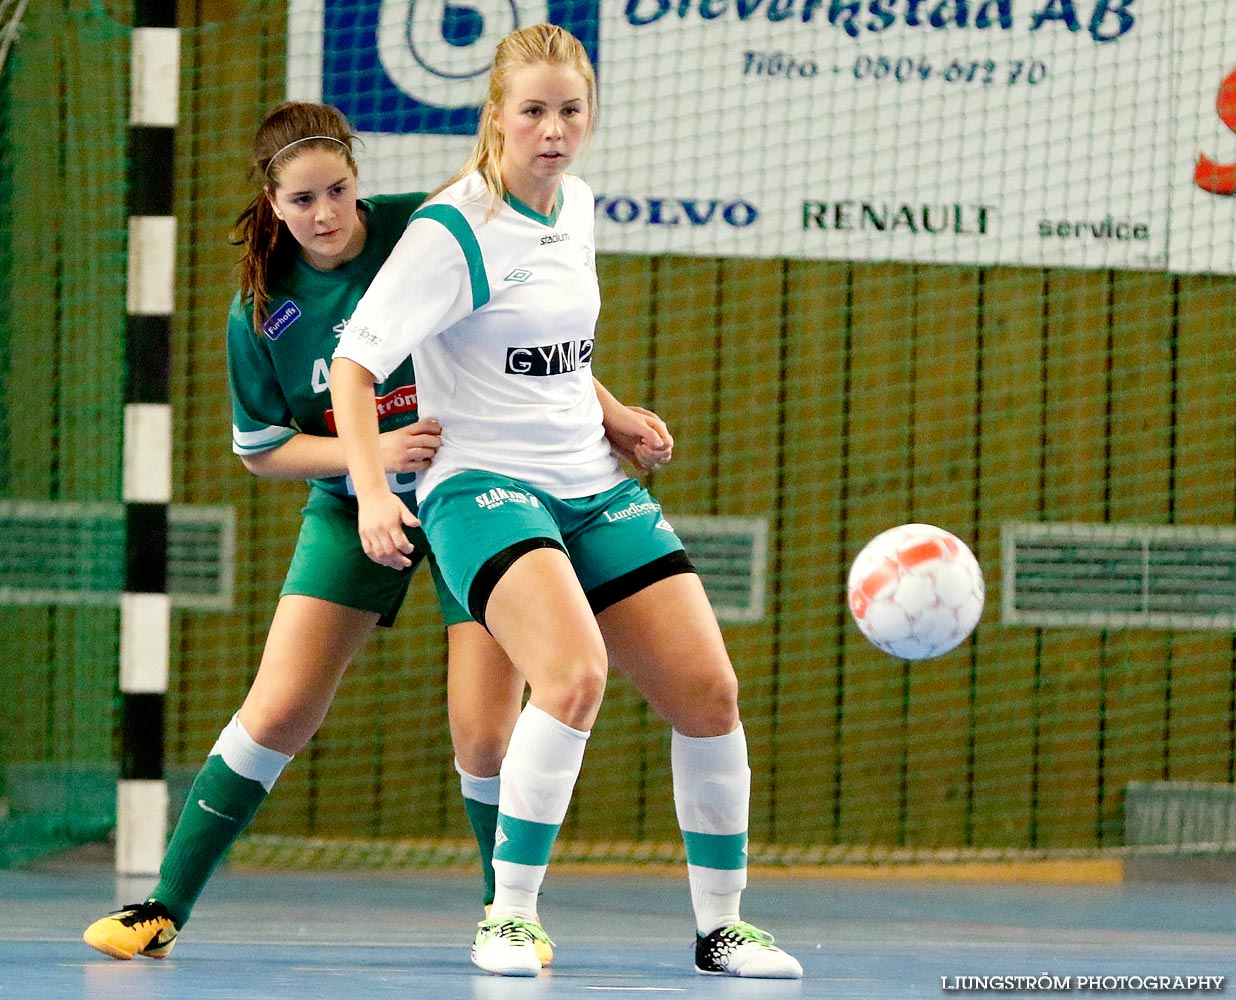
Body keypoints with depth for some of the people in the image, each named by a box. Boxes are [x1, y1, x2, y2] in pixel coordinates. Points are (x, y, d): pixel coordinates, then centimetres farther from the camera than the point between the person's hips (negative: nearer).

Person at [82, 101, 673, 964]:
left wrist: (614, 417, -8)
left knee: (485, 735, -9)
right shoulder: (261, 312, -9)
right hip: (356, 506, 1)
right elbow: (262, 449, -1)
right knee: (278, 712, -5)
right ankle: (167, 906, 5)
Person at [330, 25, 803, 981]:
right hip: (484, 485, -7)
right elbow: (354, 361, -14)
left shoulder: (577, 202, 9)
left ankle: (722, 923, 12)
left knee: (708, 689, -3)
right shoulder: (453, 231, -13)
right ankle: (509, 918, -19)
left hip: (594, 485, 7)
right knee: (575, 674, -31)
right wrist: (373, 492, -25)